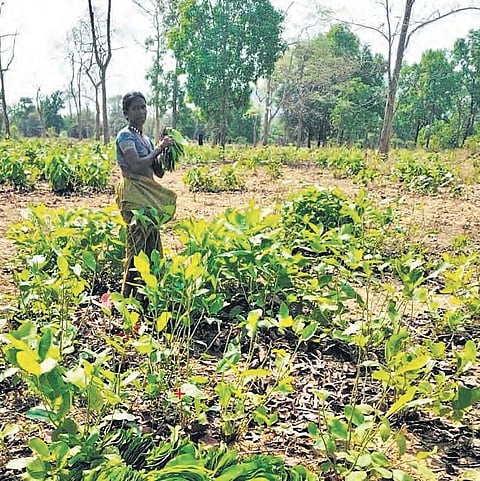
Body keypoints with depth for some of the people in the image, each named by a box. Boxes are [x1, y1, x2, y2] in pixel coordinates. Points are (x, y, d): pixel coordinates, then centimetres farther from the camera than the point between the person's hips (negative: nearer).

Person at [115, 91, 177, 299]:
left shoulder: (146, 138, 17)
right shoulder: (125, 136, -6)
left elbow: (159, 172, 15)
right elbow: (136, 166, -21)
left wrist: (165, 149, 2)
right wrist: (158, 149, -12)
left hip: (148, 195, 8)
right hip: (134, 194, -8)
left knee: (151, 244, 8)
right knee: (138, 246, -10)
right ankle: (130, 295, -3)